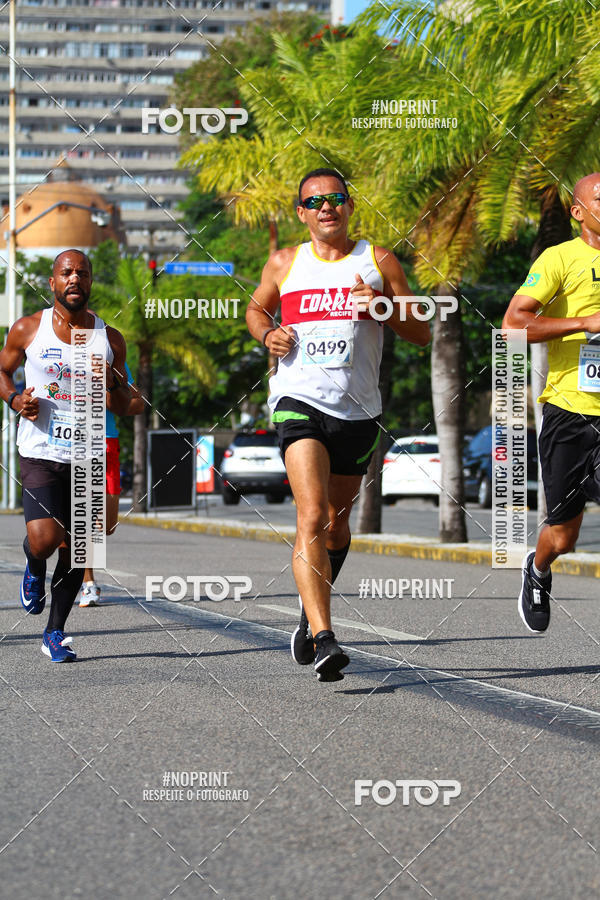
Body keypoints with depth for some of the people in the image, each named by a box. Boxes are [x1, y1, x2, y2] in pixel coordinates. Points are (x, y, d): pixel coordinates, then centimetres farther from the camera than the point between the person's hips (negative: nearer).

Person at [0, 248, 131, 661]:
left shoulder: (111, 339, 5)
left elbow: (124, 407, 10)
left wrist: (110, 383, -12)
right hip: (40, 453, -2)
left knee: (75, 550, 4)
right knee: (44, 539, -19)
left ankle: (56, 633, 20)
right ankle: (34, 569, 18)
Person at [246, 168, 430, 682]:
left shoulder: (378, 262, 6)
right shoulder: (284, 264, 8)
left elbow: (422, 334, 6)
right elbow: (256, 309, 26)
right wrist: (268, 334, 3)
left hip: (357, 411, 2)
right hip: (300, 402, -2)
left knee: (336, 524, 16)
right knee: (311, 518, -20)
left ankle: (311, 612, 42)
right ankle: (324, 639, -28)